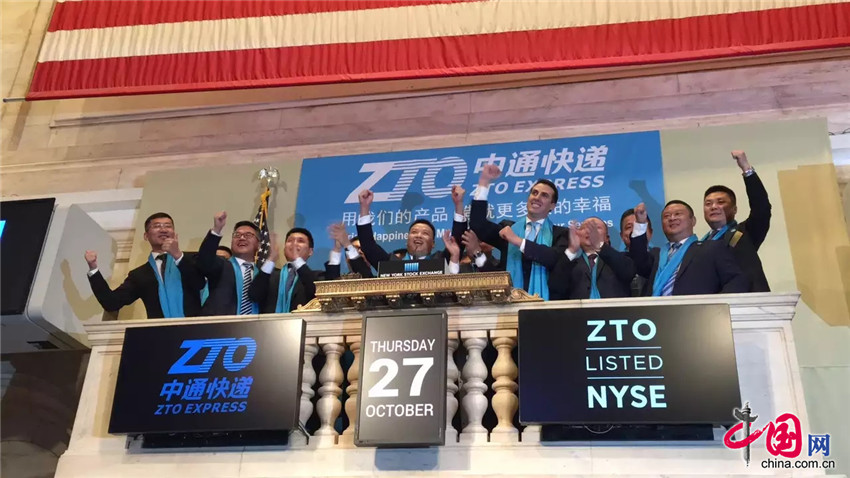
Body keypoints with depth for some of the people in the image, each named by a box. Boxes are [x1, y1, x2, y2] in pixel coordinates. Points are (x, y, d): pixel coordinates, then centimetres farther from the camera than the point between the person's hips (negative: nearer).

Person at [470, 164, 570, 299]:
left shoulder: (560, 234, 8)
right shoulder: (509, 229, 15)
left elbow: (556, 258, -10)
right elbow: (478, 225, 3)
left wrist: (518, 241, -14)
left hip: (545, 302, -2)